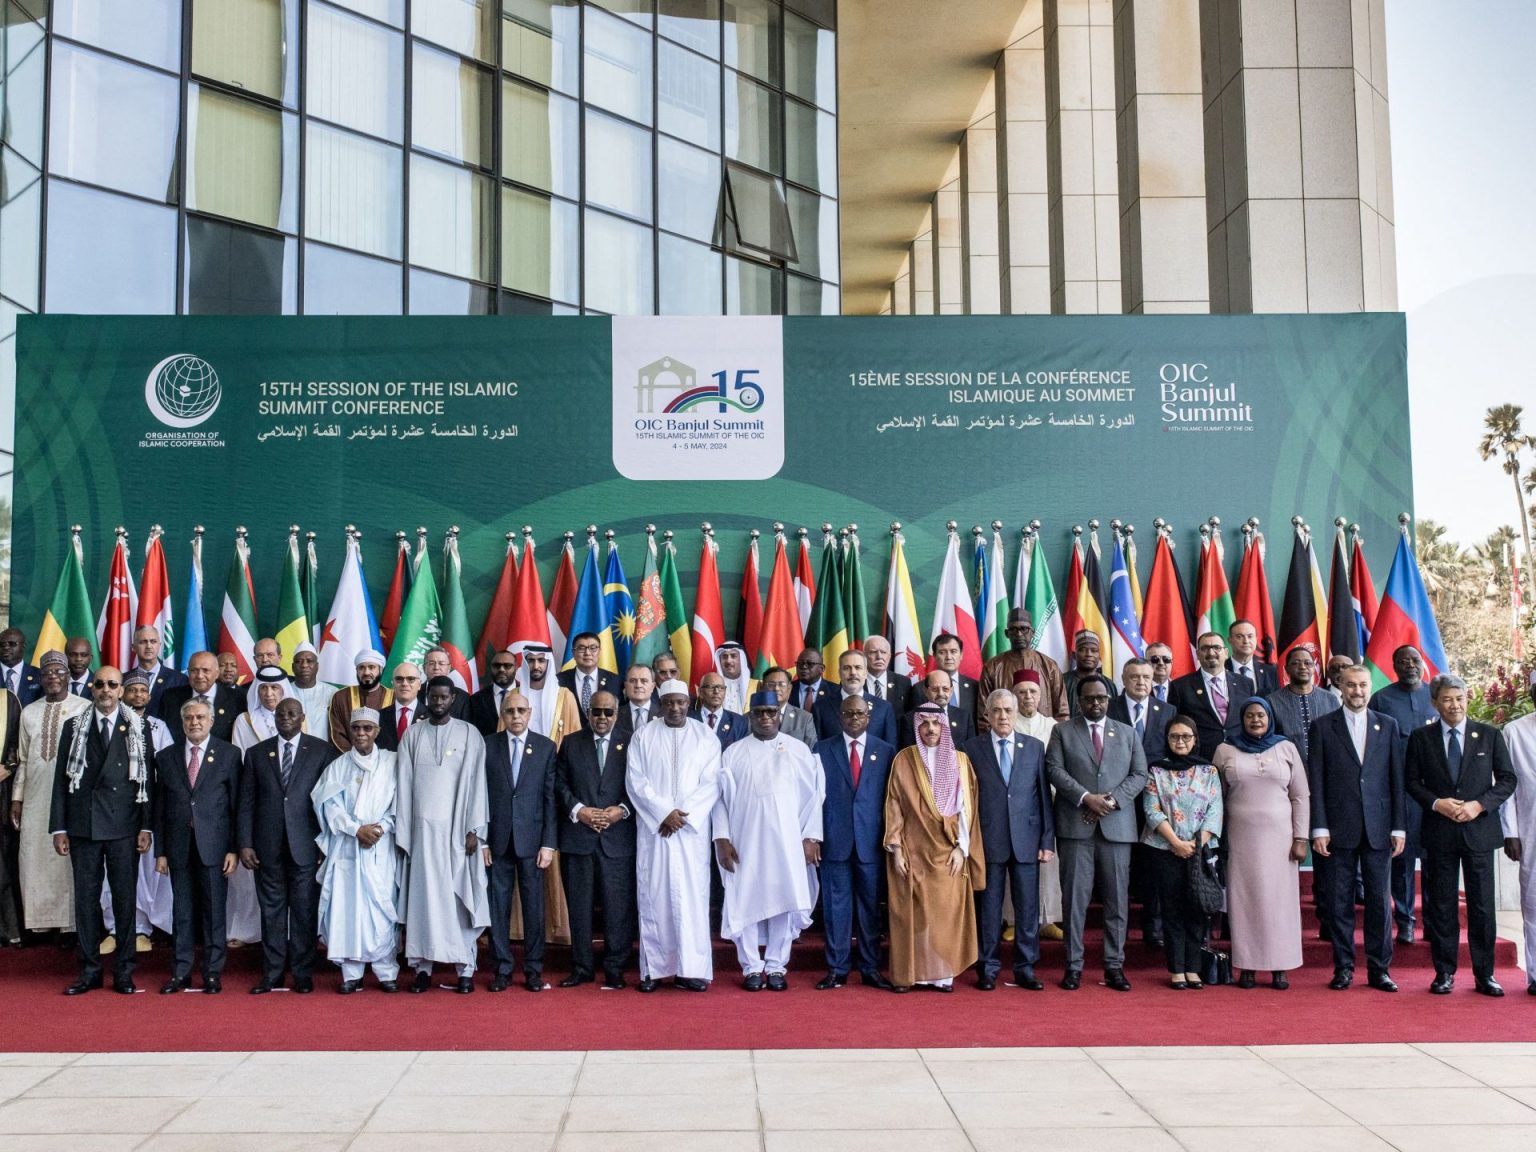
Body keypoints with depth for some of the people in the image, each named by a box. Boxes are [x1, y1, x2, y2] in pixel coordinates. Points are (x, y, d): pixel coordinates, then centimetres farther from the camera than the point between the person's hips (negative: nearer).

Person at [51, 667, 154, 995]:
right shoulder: (73, 728, 8)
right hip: (82, 826, 1)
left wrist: (146, 827, -2)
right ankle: (90, 971, 12)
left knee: (125, 899, 1)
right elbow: (61, 780, 7)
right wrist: (59, 828, 1)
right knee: (85, 898, 4)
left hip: (124, 827, -1)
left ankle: (124, 973, 8)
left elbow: (147, 780, 4)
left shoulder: (139, 729, 5)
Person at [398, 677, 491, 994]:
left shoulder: (470, 735, 3)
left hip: (457, 829, -1)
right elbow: (404, 784, 5)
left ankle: (466, 968, 3)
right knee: (424, 897, 1)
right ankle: (423, 967, 5)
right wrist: (402, 832, 0)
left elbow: (476, 783, 0)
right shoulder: (412, 735, 7)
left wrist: (474, 829, -7)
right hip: (422, 828, 1)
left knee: (461, 897, 0)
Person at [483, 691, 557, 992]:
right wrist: (481, 840, -3)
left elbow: (550, 797, 1)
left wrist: (548, 843, -4)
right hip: (497, 839, 0)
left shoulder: (546, 747, 4)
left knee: (534, 905, 3)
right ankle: (502, 969, 12)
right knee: (498, 905, 3)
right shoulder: (487, 746, 4)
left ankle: (533, 969, 13)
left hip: (532, 839, 0)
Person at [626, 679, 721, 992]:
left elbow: (711, 783, 0)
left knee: (692, 896, -2)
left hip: (692, 829, 0)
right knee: (653, 895, 0)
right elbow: (636, 782, -2)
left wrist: (683, 815, -11)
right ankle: (653, 968, 4)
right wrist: (664, 813, -11)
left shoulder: (706, 737, 6)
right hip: (653, 829, 0)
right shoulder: (643, 736, 5)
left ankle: (691, 969, 0)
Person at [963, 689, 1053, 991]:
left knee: (1027, 906, 4)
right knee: (988, 907, 5)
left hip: (1026, 839, 2)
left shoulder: (1035, 747, 8)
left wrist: (1048, 839, 2)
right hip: (988, 839, -1)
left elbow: (1044, 795, 6)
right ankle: (987, 968, 14)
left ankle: (1025, 968, 15)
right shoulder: (973, 748, 2)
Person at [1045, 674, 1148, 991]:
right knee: (1074, 898, -1)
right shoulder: (1062, 732, 9)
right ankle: (1073, 966, 5)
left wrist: (1112, 800, -8)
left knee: (1117, 899, 3)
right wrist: (1085, 797, -15)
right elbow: (1055, 769, -3)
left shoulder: (1127, 733, 15)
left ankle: (1114, 966, 10)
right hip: (1075, 826, -2)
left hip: (1117, 826, 2)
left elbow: (1139, 774, 7)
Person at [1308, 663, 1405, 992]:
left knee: (1380, 900, 3)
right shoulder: (1322, 727, 4)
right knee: (1340, 901, 3)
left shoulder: (1387, 725, 10)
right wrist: (1319, 828, -6)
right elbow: (1316, 782, 1)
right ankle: (1343, 968, 11)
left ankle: (1379, 969, 12)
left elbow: (1396, 778, 8)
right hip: (1340, 828, -1)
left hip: (1378, 828, 1)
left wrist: (1398, 827, 2)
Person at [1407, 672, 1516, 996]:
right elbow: (1412, 782, 6)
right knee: (1441, 905, 5)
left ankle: (1484, 974, 11)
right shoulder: (1421, 738, 5)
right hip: (1439, 833, 0)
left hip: (1479, 829, 0)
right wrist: (1436, 803, -11)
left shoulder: (1489, 735, 4)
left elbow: (1507, 779, 4)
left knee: (1482, 904, 2)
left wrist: (1479, 804, -10)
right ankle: (1444, 972, 13)